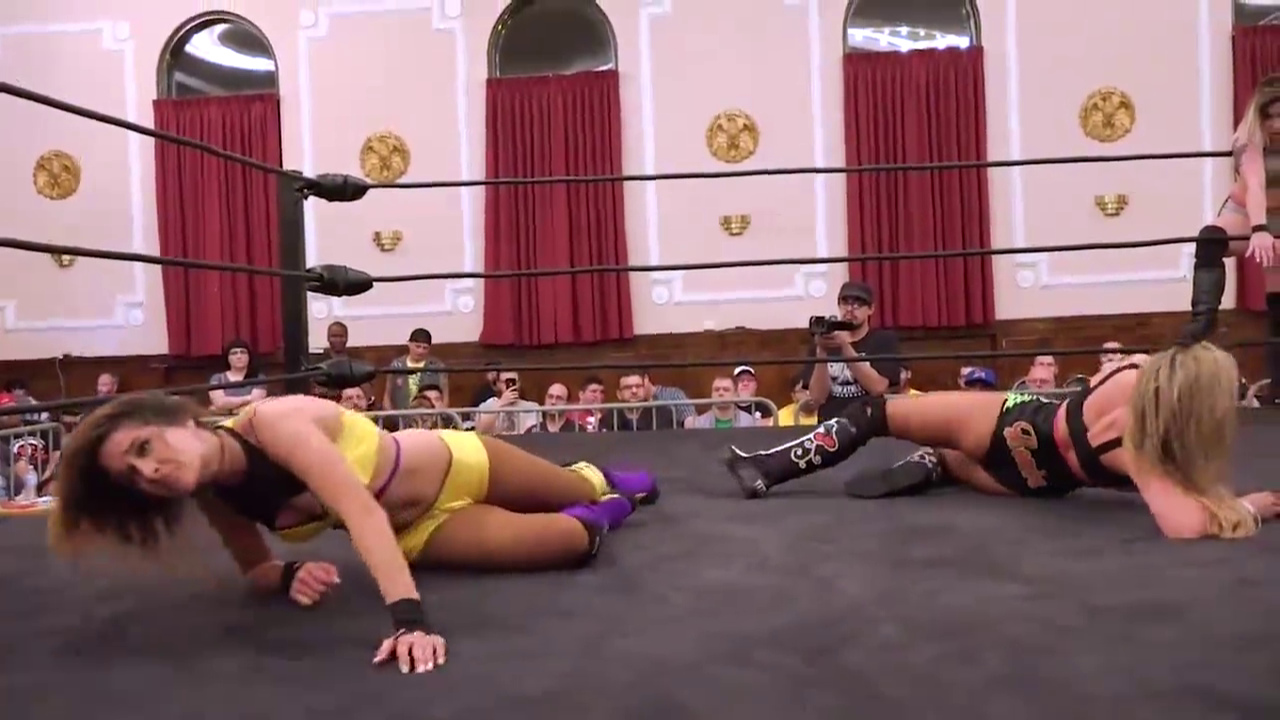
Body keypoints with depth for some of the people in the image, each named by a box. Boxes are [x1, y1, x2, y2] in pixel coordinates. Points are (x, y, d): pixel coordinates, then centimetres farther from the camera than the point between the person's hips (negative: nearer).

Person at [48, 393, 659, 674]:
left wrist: (409, 614, -57)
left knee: (577, 494, 15)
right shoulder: (213, 496, -15)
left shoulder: (274, 421, -35)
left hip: (456, 463, -4)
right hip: (421, 534, 4)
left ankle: (604, 483, 52)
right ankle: (604, 508, 43)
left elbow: (359, 507, -46)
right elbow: (255, 568, 0)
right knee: (575, 542, 8)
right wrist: (290, 575, -26)